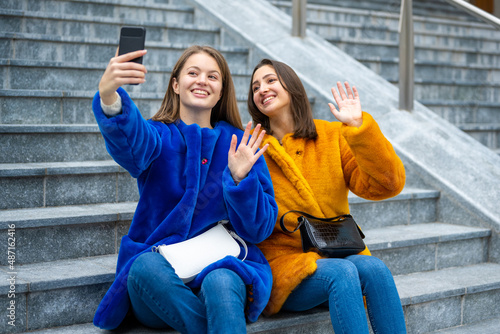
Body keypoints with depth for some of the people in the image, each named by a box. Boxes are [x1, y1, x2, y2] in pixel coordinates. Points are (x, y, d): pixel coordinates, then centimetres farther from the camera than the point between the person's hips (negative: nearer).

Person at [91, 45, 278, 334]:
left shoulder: (240, 145, 8)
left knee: (220, 283, -36)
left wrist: (240, 178, -16)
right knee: (147, 266, -34)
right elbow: (132, 143, -22)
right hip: (158, 273, 1)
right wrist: (109, 99, -45)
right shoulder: (159, 136, 6)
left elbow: (259, 230, 2)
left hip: (224, 267, -1)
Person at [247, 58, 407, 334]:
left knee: (374, 268, -28)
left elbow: (385, 184, -7)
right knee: (341, 272, -31)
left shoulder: (333, 136, 7)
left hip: (338, 258, 3)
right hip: (282, 265, -2)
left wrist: (358, 127, -13)